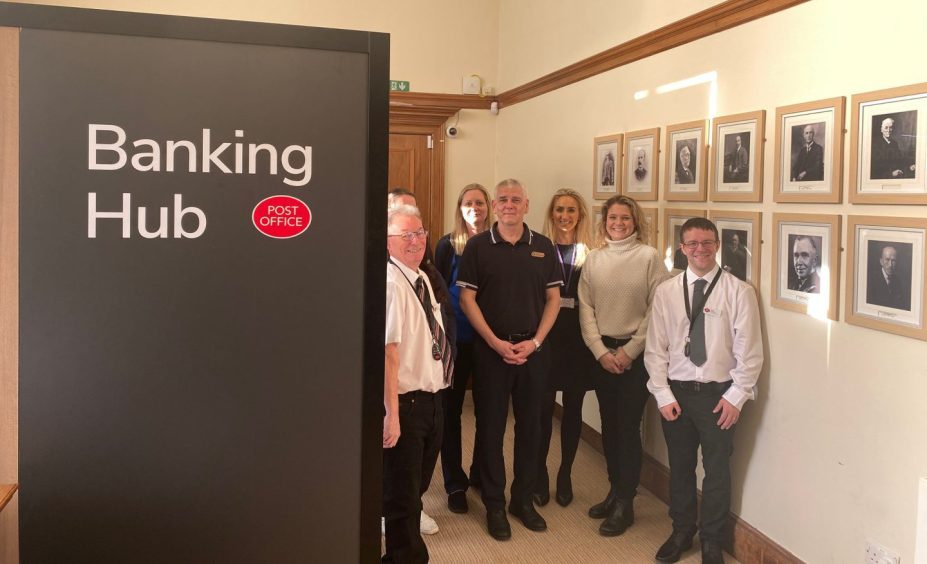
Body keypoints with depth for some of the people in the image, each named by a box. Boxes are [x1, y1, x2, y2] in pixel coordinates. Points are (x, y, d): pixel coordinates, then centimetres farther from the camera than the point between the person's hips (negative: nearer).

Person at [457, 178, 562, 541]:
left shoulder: (543, 247, 5)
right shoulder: (478, 246, -1)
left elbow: (553, 298, 6)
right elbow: (467, 299, -3)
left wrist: (535, 342, -6)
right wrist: (496, 343, -11)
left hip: (534, 349, 2)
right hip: (491, 348, -2)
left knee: (530, 426, 10)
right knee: (491, 427, 5)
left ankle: (523, 498, 25)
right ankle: (494, 504, 18)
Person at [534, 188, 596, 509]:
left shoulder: (590, 253, 4)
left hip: (578, 336, 2)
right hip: (545, 334, -2)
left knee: (573, 408, 10)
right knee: (544, 407, 1)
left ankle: (565, 476, 24)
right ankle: (539, 475, 18)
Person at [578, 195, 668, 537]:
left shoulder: (649, 257, -6)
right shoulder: (594, 259, 4)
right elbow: (586, 307, 3)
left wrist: (629, 352, -11)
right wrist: (600, 351, -7)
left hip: (635, 353, -4)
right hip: (601, 352, 4)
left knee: (628, 427, -1)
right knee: (609, 425, 11)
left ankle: (625, 504, 11)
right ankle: (615, 491, 26)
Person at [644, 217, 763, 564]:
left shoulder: (739, 292, -6)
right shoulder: (666, 292, 1)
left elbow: (749, 352, -6)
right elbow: (655, 349, 2)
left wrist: (736, 397, -9)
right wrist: (663, 395, -3)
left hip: (719, 393, -2)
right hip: (676, 391, 2)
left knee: (717, 471, 9)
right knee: (680, 467, 15)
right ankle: (681, 532, 35)